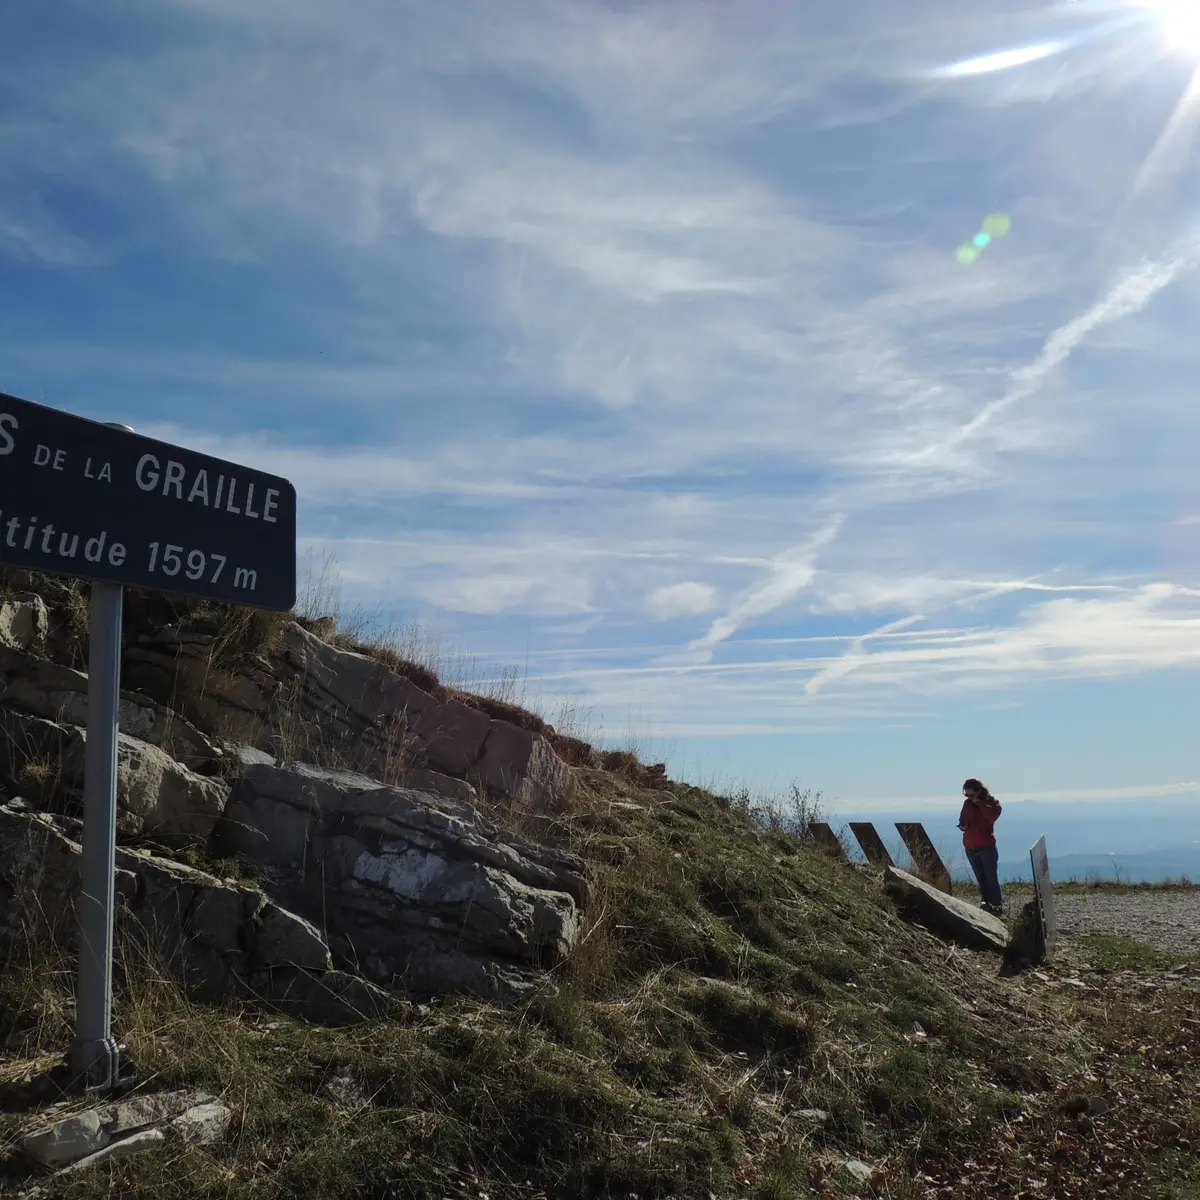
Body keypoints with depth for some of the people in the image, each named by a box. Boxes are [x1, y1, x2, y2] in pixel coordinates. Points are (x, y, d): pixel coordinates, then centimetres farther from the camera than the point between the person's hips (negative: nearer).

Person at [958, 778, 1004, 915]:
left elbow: (993, 815, -26)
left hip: (986, 846, -5)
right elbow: (962, 819, 18)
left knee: (991, 878, -6)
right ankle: (987, 903, 12)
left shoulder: (991, 801, -5)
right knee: (981, 878, 7)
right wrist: (962, 826, -5)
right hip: (970, 847, 5)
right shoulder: (967, 803, 7)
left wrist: (979, 802, -23)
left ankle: (998, 906, -2)